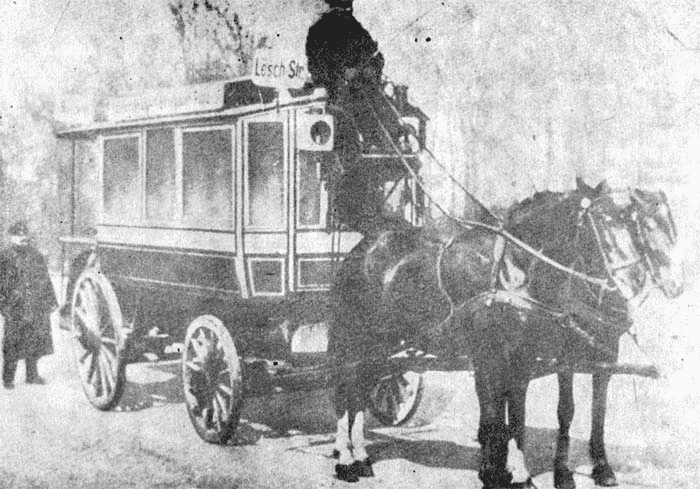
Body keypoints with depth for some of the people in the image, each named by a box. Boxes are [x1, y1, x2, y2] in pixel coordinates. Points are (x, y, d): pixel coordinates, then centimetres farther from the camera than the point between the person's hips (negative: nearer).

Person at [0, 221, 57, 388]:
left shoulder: (36, 256, 11)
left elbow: (46, 280, 16)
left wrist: (51, 300, 14)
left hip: (38, 310, 5)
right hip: (16, 310, -4)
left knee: (37, 342, 9)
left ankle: (32, 375, 22)